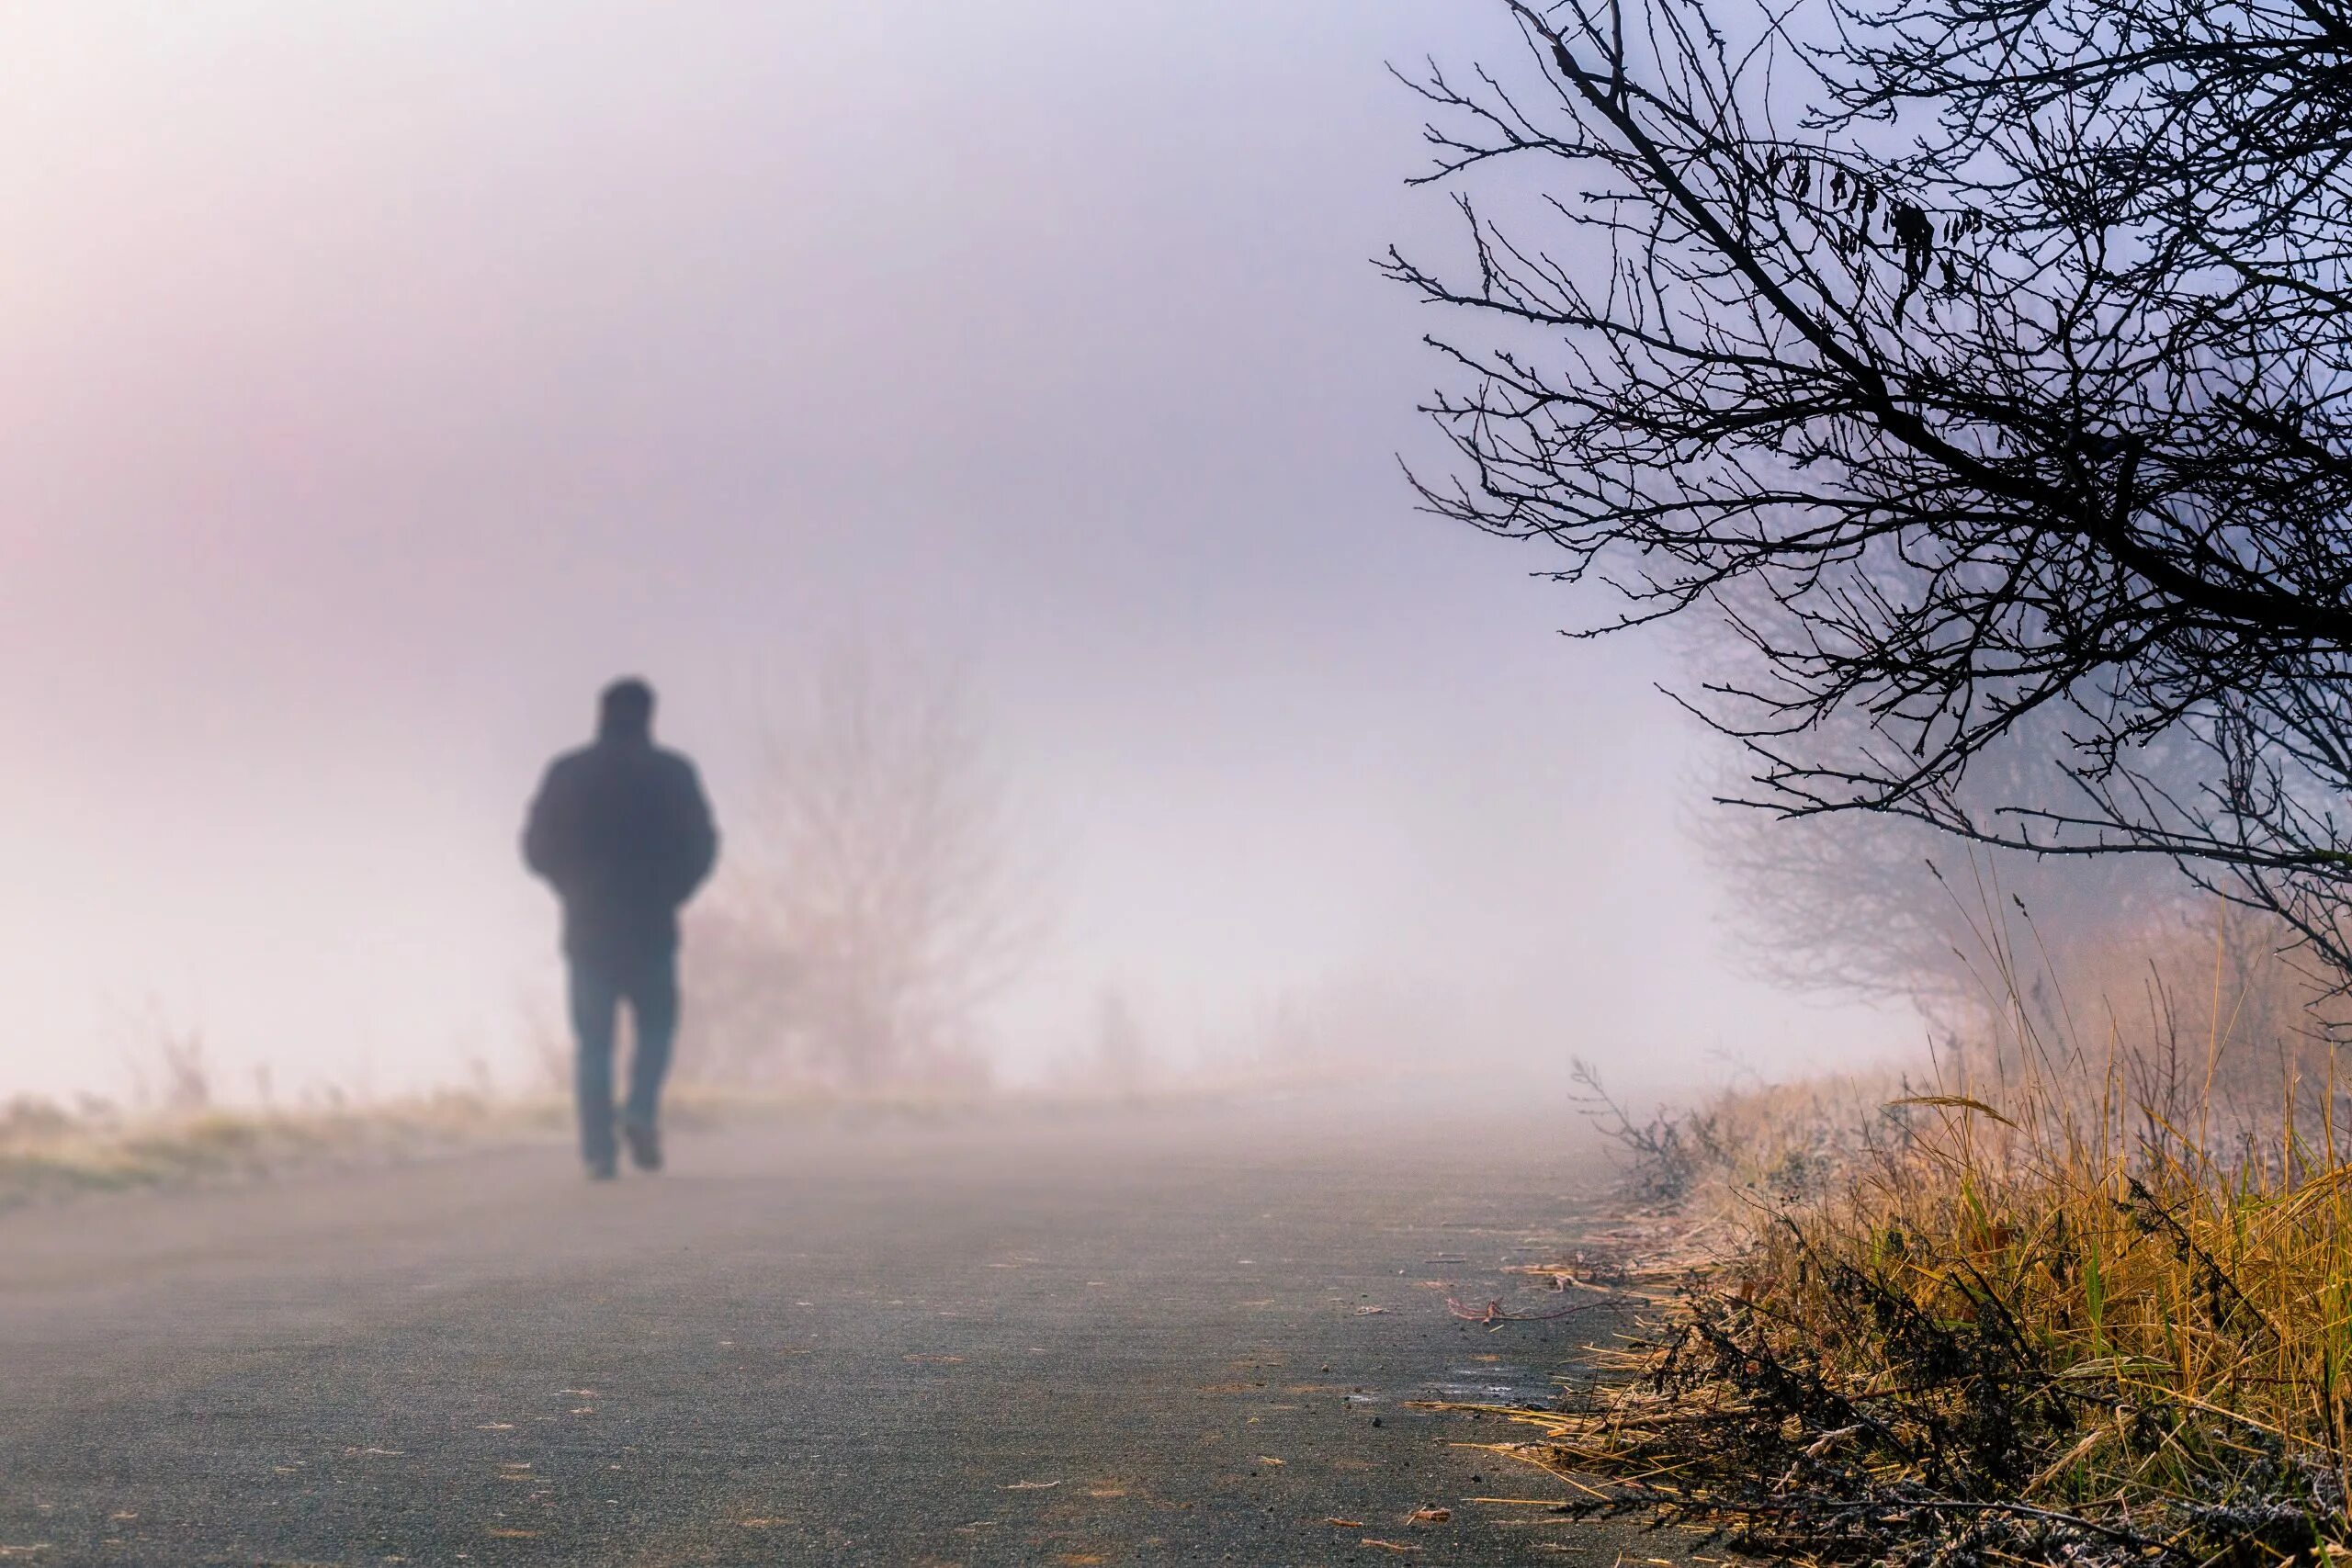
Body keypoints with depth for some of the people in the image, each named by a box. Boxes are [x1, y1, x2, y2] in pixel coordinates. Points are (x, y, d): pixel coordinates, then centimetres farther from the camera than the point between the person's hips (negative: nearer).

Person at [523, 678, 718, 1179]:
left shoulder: (566, 774, 3)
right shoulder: (671, 773, -1)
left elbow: (537, 847, 4)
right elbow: (701, 846, -3)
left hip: (588, 928, 1)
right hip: (651, 929, -1)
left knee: (594, 1043, 6)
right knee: (655, 1027, 13)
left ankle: (599, 1148, -2)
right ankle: (642, 1111, -11)